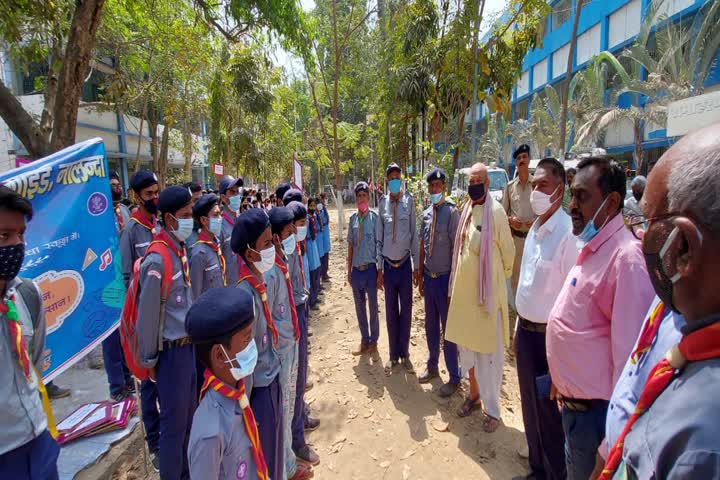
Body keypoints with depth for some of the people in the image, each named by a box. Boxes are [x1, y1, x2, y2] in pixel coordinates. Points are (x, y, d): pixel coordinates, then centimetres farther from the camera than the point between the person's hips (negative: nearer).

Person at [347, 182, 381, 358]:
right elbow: (350, 245, 9)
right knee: (360, 307, 15)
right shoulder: (353, 218, 4)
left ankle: (373, 342, 28)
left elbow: (379, 244, -6)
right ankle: (364, 340, 32)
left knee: (373, 307, 10)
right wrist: (349, 270, 10)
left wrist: (380, 270, -6)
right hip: (356, 269, 4)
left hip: (370, 269, -4)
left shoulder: (374, 217, -9)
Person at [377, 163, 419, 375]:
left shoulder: (409, 201, -4)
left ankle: (405, 354, 26)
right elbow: (379, 238, 6)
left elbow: (414, 234, -1)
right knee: (390, 312, 11)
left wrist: (416, 266, 0)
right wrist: (379, 268, 4)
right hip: (388, 265, 2)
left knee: (406, 310, 9)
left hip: (405, 264, -1)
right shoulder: (383, 203, 2)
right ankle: (393, 355, 26)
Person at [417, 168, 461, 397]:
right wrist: (420, 276, 14)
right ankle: (432, 366, 37)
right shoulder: (426, 213, 7)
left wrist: (453, 281, -12)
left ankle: (454, 377, 20)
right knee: (430, 326, 18)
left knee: (448, 328, 4)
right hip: (429, 277, 6)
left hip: (444, 277, -6)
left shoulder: (451, 212, -12)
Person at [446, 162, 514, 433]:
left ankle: (492, 410, 21)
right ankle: (474, 394, 38)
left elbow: (508, 250, -7)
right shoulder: (466, 210, 9)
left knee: (489, 352, 5)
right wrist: (456, 284, 15)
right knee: (466, 345, 18)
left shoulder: (495, 211, -13)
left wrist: (501, 278, 6)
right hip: (464, 288, 7)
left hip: (487, 290, -7)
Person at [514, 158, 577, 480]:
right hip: (526, 330, 8)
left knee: (549, 413, 10)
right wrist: (519, 325, 16)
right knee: (530, 407, 22)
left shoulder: (568, 232, -20)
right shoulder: (534, 229, 7)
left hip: (548, 336, -8)